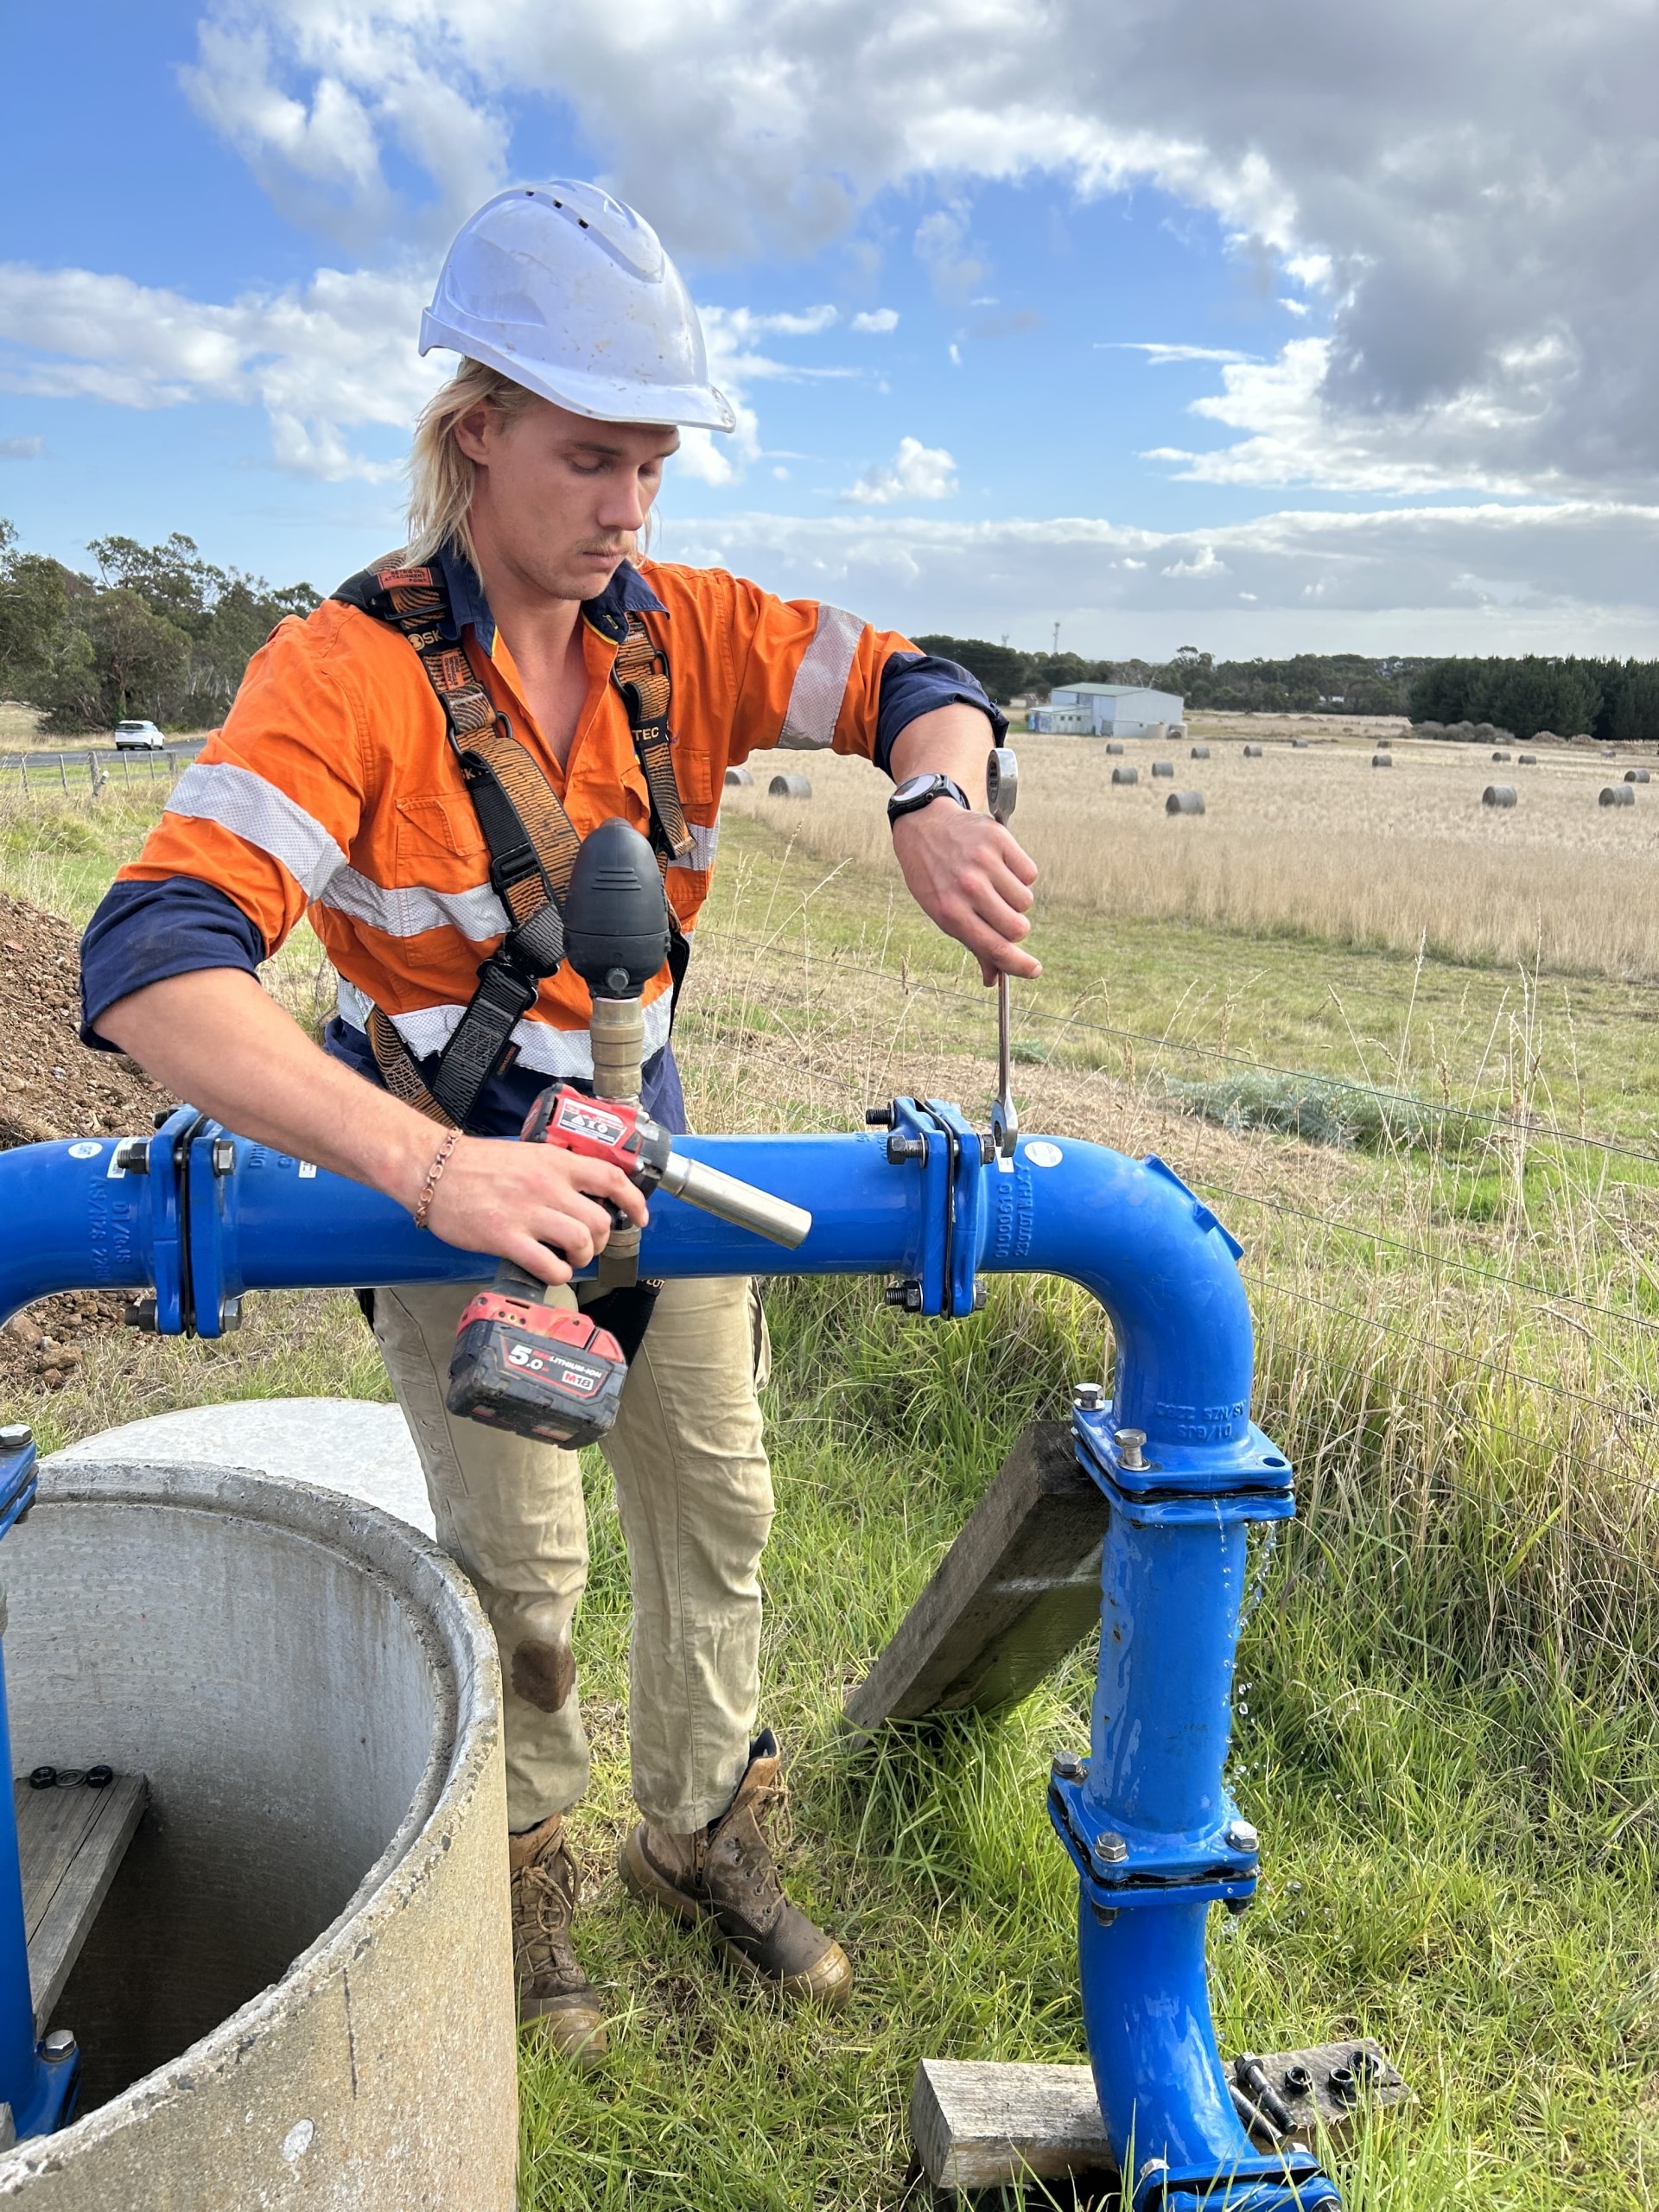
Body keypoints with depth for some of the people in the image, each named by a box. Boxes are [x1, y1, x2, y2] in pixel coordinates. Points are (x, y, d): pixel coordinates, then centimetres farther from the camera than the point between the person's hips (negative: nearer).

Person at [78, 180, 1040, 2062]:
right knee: (523, 1570, 7)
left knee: (715, 1506, 15)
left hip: (648, 1140, 5)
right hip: (445, 1171, -5)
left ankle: (700, 1829, 39)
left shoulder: (679, 632, -9)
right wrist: (433, 1171, -49)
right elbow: (149, 968, -35)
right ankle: (524, 1858, 38)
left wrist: (933, 806, -34)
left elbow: (915, 687, -8)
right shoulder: (350, 670, -25)